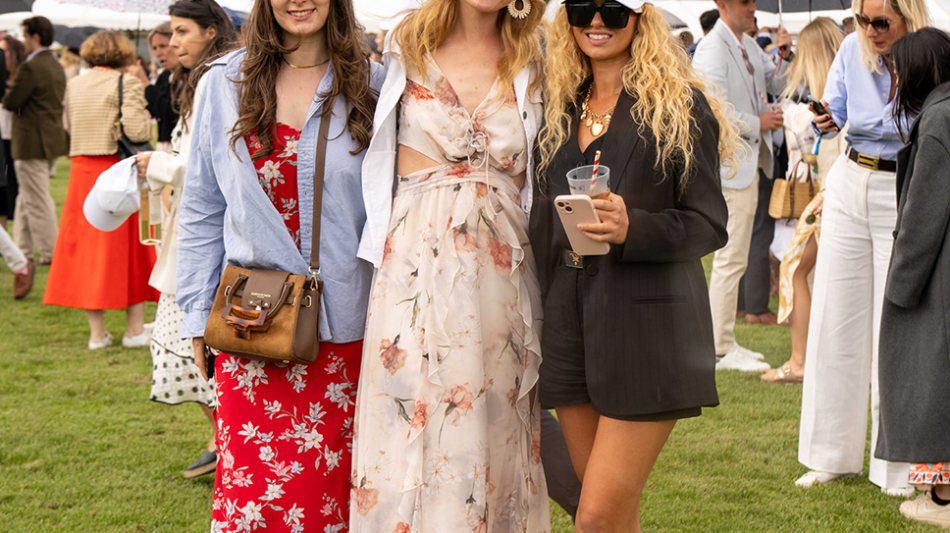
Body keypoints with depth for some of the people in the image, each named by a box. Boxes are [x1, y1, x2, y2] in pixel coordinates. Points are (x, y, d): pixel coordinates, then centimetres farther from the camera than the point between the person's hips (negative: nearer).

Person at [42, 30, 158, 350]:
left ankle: (97, 332, 10)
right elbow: (137, 131, -17)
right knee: (129, 245, 5)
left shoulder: (74, 85, 9)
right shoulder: (126, 84, -8)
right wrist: (146, 118, 4)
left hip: (81, 171, 5)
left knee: (87, 244, 9)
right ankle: (135, 329, 9)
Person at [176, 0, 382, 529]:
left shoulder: (372, 85, 3)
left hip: (345, 321, 0)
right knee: (252, 489, -3)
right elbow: (202, 210, 10)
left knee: (331, 485, 4)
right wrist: (199, 316, 6)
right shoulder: (224, 84, 6)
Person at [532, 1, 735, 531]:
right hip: (571, 322, 6)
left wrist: (632, 230, -24)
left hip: (646, 327, -6)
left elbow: (709, 224, -7)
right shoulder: (562, 108, 15)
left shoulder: (681, 105, -3)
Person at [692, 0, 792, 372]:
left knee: (733, 257, 15)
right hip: (729, 163, -10)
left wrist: (783, 57, 6)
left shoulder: (748, 46, 13)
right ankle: (720, 351, -1)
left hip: (749, 161, 10)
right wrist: (757, 124, -11)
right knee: (730, 258, -7)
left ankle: (725, 343, 23)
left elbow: (774, 85, 24)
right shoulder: (712, 51, -15)